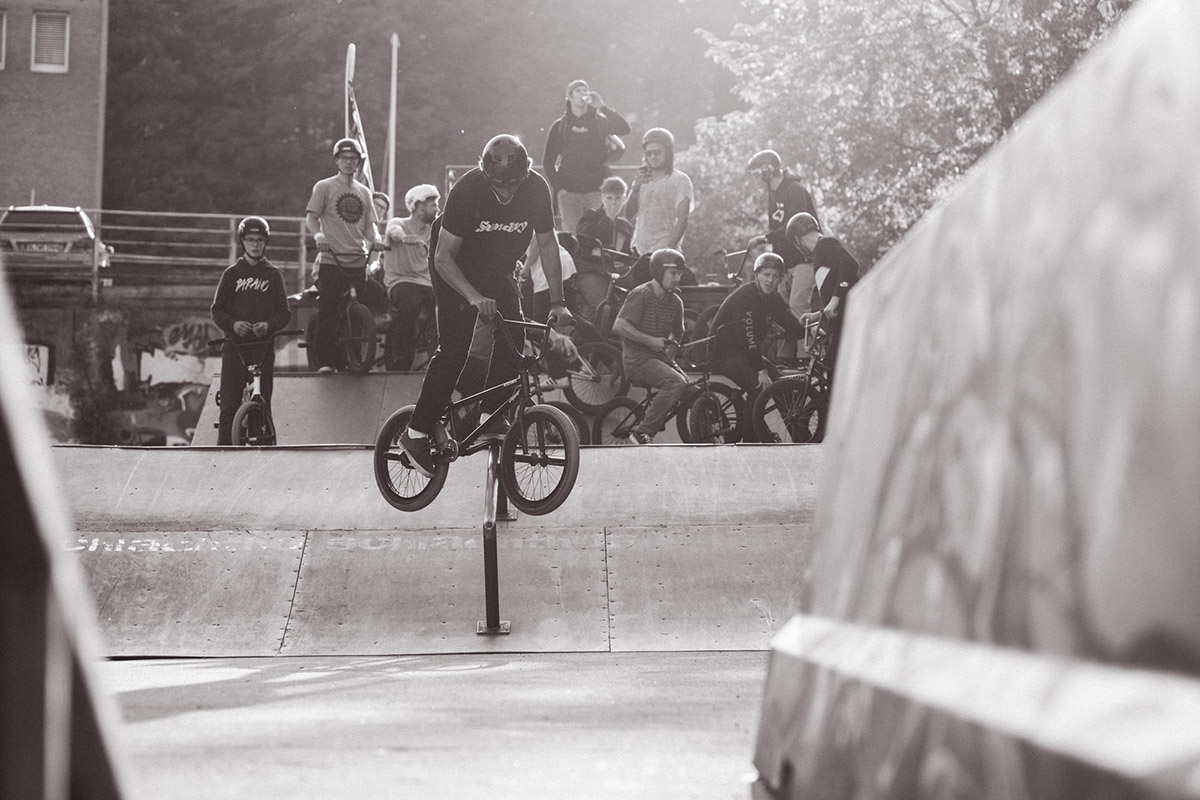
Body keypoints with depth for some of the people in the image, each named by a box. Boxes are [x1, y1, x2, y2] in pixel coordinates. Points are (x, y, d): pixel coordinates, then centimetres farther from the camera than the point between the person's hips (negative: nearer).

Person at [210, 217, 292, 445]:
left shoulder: (273, 275, 11)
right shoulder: (232, 274, 11)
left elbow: (284, 312, 6)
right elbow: (217, 309, 8)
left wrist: (269, 325, -14)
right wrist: (232, 323, -12)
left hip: (263, 346, 0)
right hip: (235, 345, 0)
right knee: (229, 404, -8)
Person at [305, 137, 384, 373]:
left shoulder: (364, 192, 19)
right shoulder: (325, 187, 6)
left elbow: (369, 224, 17)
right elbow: (311, 217, -1)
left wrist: (375, 239, -5)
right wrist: (318, 235, -21)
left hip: (358, 260, 4)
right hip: (332, 258, -4)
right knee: (327, 311, -10)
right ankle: (324, 361, -9)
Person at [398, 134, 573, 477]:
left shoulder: (536, 189, -22)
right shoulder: (467, 189, -31)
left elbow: (547, 244, -8)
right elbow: (443, 257, -28)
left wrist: (557, 302, -14)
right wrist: (474, 297, -40)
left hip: (497, 270, 5)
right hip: (455, 268, -5)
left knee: (514, 338, -10)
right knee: (454, 348, -14)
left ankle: (491, 417, 4)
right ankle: (417, 434, -9)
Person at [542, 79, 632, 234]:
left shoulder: (600, 121, 9)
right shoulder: (560, 126, 10)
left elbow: (625, 129, -8)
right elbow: (548, 160, 11)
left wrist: (601, 107, -13)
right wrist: (558, 187, -1)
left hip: (595, 190, 0)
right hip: (569, 191, 0)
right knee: (571, 234, -6)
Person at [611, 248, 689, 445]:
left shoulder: (675, 302, 11)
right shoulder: (641, 294, -10)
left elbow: (677, 333, 28)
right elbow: (619, 326, -18)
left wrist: (670, 351, 10)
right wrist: (651, 341, -19)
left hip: (660, 357, 8)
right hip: (637, 358, -8)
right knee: (676, 383, -29)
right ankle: (642, 434, -25)